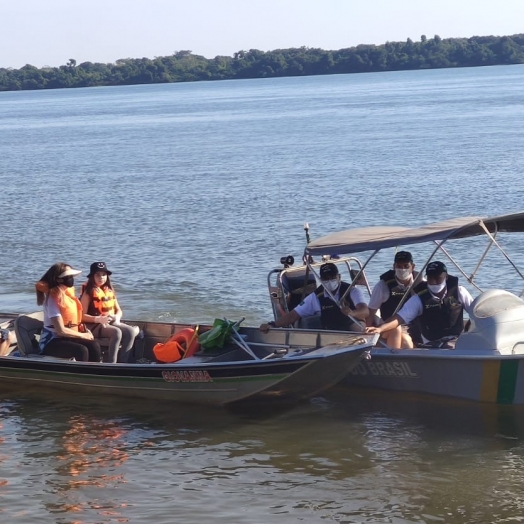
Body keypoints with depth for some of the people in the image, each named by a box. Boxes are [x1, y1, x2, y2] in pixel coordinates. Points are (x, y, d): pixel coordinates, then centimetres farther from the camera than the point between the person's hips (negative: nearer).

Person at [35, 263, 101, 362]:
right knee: (81, 350, -31)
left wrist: (84, 330, -2)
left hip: (65, 338, 8)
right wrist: (83, 335, -11)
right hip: (51, 342, -8)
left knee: (94, 345, -17)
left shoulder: (67, 293, 7)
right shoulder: (53, 298, -17)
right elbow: (61, 330, -21)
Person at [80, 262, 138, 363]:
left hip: (111, 323, 7)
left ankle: (121, 362, -21)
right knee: (117, 332, -34)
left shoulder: (110, 291, 14)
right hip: (94, 325, -7)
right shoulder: (88, 292, -6)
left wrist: (117, 317, -7)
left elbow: (118, 310, 18)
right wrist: (98, 319, -25)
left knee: (131, 331, -20)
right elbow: (82, 315, -12)